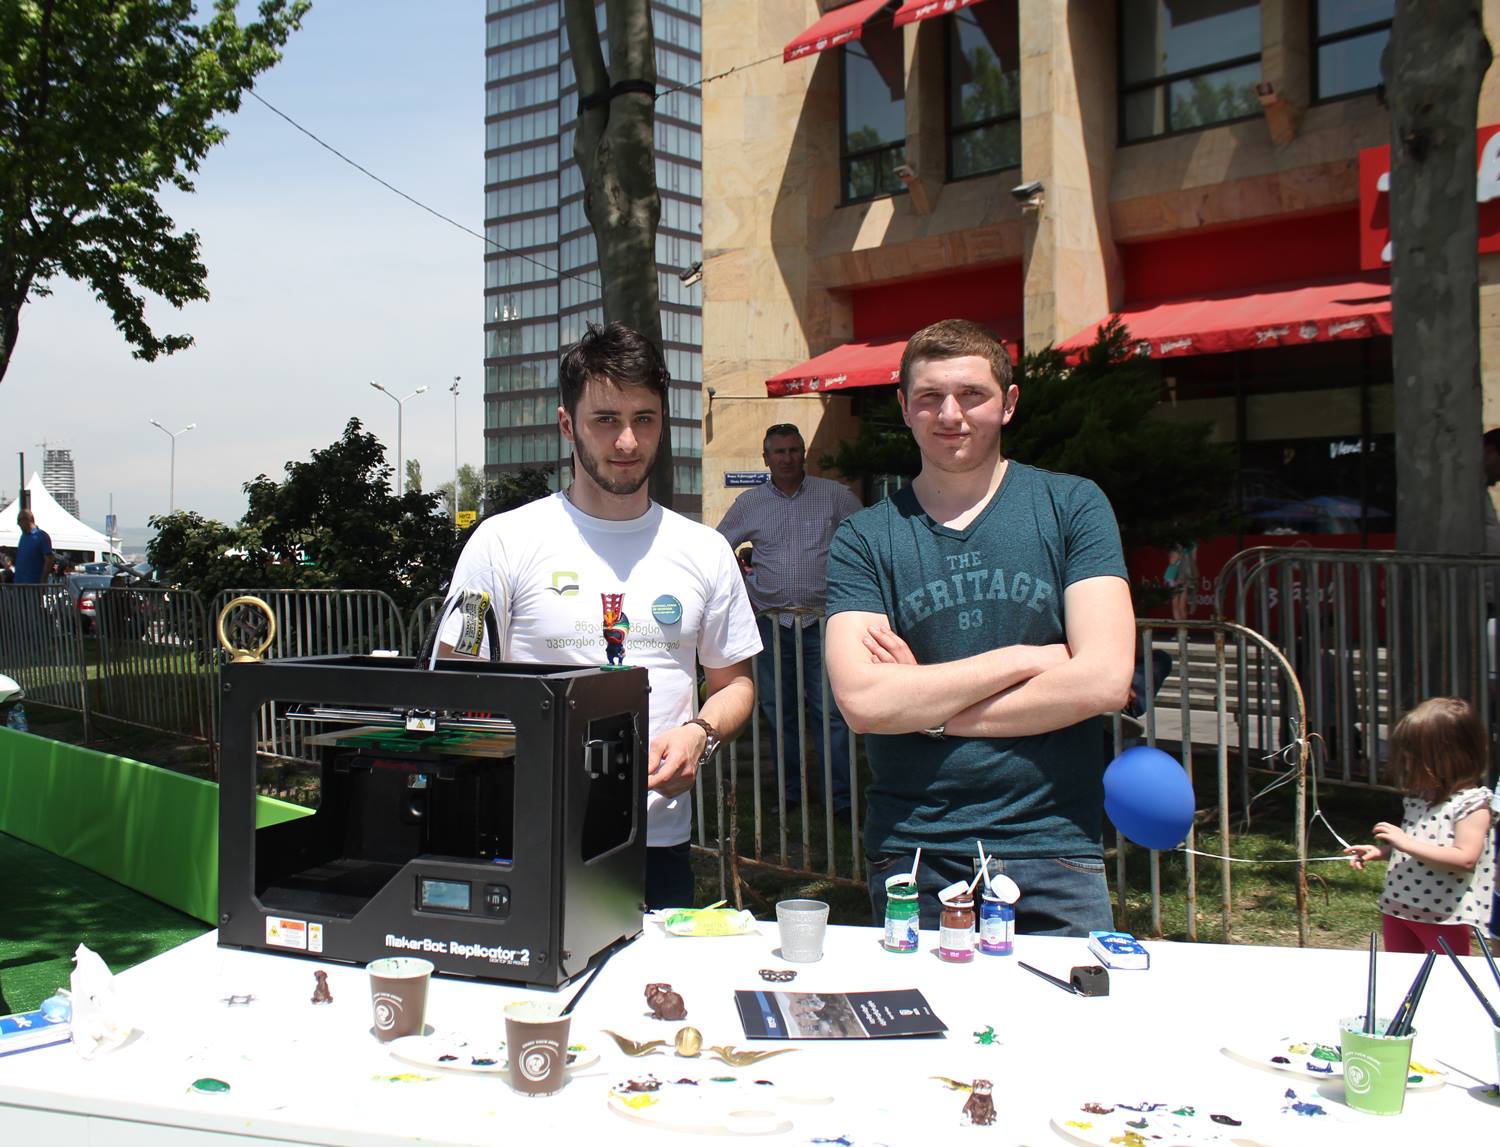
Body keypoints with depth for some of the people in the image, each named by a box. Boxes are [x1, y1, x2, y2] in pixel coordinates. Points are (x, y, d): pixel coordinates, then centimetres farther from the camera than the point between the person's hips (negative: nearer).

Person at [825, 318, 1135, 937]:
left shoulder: (1072, 506, 1)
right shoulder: (863, 538, 1)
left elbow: (1104, 679, -10)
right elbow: (862, 701, -12)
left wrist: (928, 710, -8)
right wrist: (1025, 658, -10)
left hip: (1053, 850, 0)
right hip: (910, 857, 0)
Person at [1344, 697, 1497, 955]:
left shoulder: (1473, 803, -14)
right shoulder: (1419, 796, 9)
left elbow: (1465, 859, -25)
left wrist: (1408, 844, -27)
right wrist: (1382, 851, 5)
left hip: (1443, 915, -8)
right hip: (1398, 907, 8)